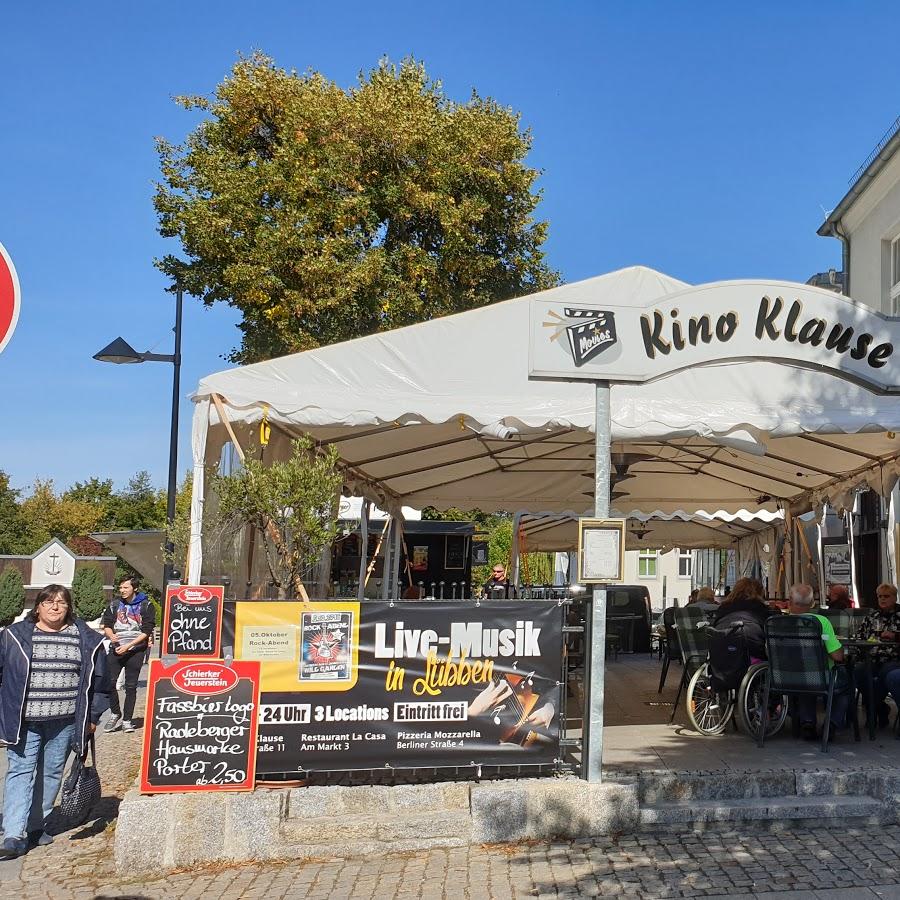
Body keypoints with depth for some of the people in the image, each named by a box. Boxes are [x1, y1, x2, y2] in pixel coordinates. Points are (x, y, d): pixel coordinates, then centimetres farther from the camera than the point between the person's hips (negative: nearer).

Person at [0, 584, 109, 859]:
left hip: (64, 722, 1)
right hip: (23, 721, -1)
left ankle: (37, 826, 25)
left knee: (51, 773, 10)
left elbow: (99, 679, 8)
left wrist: (93, 716, 7)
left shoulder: (86, 639, 3)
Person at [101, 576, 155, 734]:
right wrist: (111, 635, -12)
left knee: (131, 686, 1)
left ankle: (127, 720, 8)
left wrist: (128, 645, -13)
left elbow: (146, 631, -5)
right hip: (116, 649, 2)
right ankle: (116, 714, 6)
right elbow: (107, 624, 11)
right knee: (109, 682, -11)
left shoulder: (145, 606, 0)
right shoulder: (115, 605, 11)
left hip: (135, 651, -2)